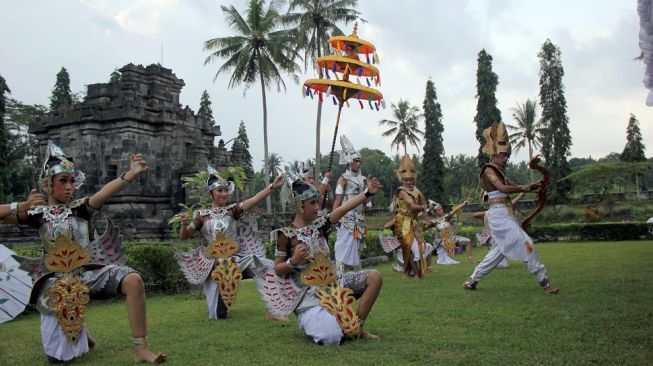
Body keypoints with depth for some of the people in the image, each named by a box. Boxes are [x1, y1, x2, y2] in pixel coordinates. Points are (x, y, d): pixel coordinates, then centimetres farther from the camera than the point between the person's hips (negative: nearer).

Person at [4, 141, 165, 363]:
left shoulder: (80, 207, 1)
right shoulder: (38, 213, 4)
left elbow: (103, 193, -20)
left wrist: (131, 174, -38)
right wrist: (23, 206, -19)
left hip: (90, 270, 0)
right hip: (57, 279, 1)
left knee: (133, 280, -32)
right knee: (59, 355, -2)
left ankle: (140, 349, -26)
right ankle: (82, 334, 37)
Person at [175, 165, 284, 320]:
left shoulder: (233, 209, -2)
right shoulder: (202, 214, -1)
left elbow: (254, 200, -17)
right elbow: (183, 237, -2)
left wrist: (272, 186, -30)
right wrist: (184, 224, -24)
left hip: (237, 258, 1)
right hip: (214, 263, -1)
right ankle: (220, 310, 41)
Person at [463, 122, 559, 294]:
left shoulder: (498, 171, 22)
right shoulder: (489, 170, -7)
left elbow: (514, 186, 17)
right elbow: (503, 188, -20)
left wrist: (533, 185, 1)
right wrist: (525, 188, -12)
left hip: (504, 214, 10)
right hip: (499, 213, -10)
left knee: (500, 250, 13)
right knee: (525, 243, -11)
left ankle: (472, 281, 16)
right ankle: (543, 280, -6)